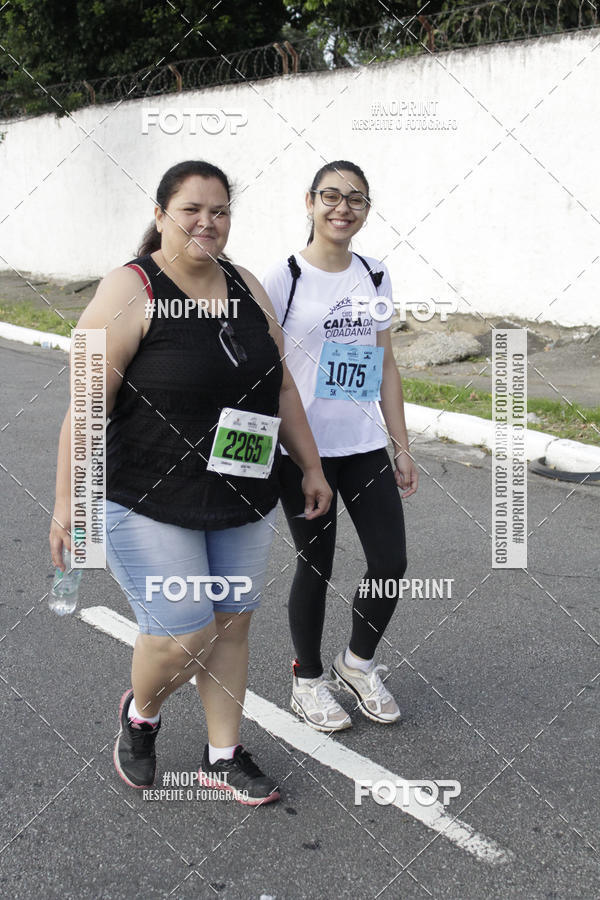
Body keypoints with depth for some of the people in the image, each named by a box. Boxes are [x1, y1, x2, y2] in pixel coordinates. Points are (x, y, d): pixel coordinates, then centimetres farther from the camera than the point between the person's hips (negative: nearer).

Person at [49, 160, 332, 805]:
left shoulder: (244, 286, 7)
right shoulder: (130, 291, -12)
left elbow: (280, 386, 12)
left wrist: (311, 466, 13)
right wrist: (67, 501, -16)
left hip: (243, 502, 6)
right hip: (149, 503, -6)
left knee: (230, 624, 13)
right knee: (182, 632, -4)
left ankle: (223, 757, 32)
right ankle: (140, 711, 31)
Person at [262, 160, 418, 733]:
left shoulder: (375, 277, 8)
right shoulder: (284, 278, -7)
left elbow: (385, 367, 11)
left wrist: (401, 447, 10)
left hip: (365, 447, 5)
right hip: (304, 450, -5)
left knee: (391, 562, 4)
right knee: (316, 567, 6)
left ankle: (357, 664, 30)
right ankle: (307, 680, 29)